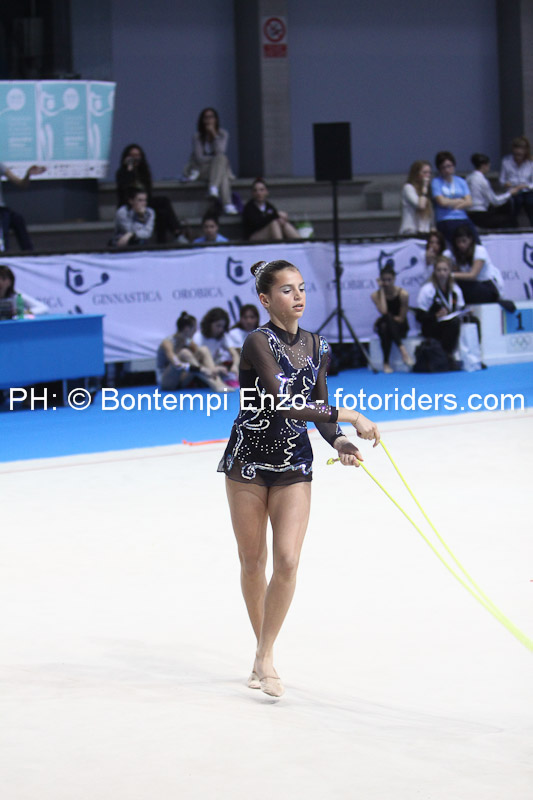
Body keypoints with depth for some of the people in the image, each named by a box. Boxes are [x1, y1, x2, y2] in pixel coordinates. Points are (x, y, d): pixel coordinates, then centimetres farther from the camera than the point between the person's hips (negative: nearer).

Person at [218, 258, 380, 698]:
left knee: (287, 561, -9)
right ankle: (263, 651, 26)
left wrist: (338, 441, -10)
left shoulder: (317, 347, 2)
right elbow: (283, 404, -28)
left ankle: (265, 657, 2)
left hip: (294, 464, 4)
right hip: (248, 460, -4)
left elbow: (317, 409, 10)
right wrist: (347, 416, -30)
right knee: (253, 562, 7)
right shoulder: (259, 342, -17)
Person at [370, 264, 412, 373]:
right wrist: (382, 290, -17)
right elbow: (383, 311, -23)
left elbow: (401, 318, -10)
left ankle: (386, 363, -42)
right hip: (385, 325, 2)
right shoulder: (376, 295, -4)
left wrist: (386, 319, -18)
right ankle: (401, 349, -47)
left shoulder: (402, 294, -11)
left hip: (399, 328, -2)